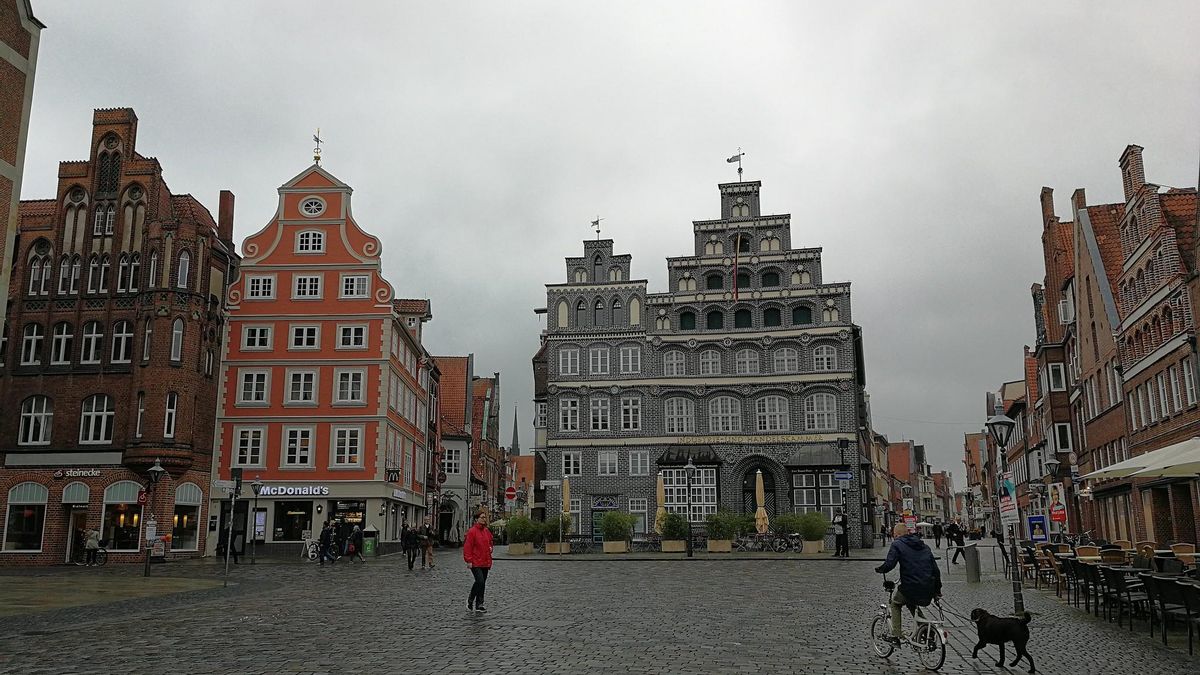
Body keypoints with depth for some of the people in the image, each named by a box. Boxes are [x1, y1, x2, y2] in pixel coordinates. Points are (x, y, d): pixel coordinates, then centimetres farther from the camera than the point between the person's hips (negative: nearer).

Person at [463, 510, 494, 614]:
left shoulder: (487, 531, 12)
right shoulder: (472, 531, -10)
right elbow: (467, 547, -12)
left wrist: (490, 548, 7)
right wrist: (469, 561, -16)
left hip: (485, 562, 7)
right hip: (475, 562, -7)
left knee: (482, 583, 10)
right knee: (480, 581, -18)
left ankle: (479, 605, 18)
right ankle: (470, 600, -2)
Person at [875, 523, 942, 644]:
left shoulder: (897, 544, 0)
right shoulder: (924, 546, 19)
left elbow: (889, 565, -13)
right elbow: (935, 569, 18)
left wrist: (879, 569, 7)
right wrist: (937, 590, 25)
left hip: (910, 589, -5)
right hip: (928, 592, 5)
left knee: (895, 603, 24)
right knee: (912, 605, 35)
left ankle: (896, 636, 17)